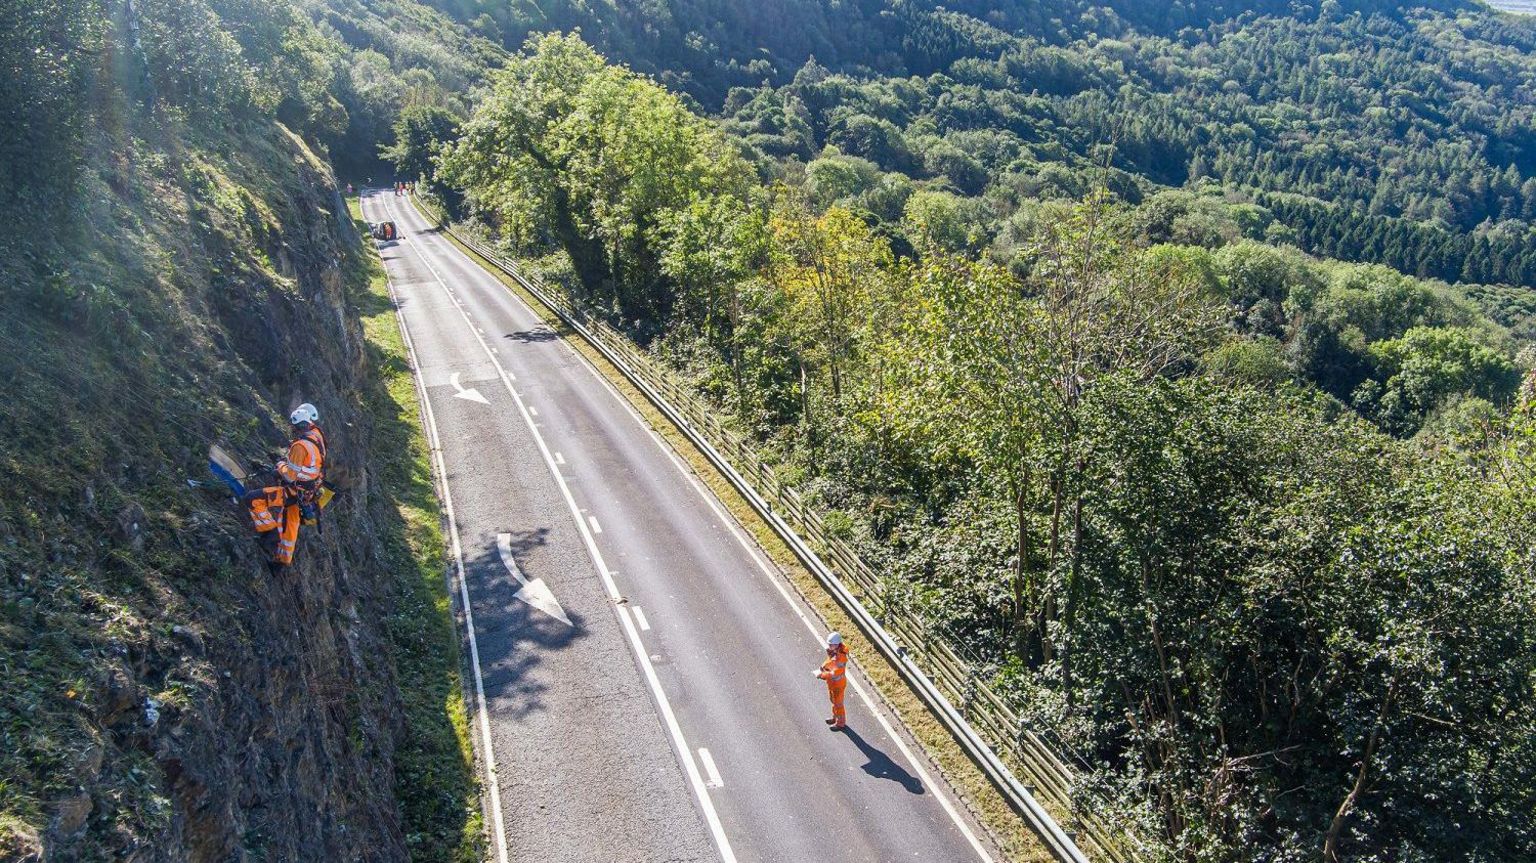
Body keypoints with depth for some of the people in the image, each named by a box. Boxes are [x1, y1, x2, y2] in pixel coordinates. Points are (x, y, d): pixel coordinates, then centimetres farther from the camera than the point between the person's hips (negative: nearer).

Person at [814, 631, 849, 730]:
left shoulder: (840, 657, -36)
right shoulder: (832, 651, -9)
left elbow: (835, 674, -34)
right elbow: (829, 661, 10)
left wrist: (822, 675, -26)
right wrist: (822, 668, -8)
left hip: (838, 684, -8)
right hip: (831, 682, 8)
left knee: (837, 703, 11)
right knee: (833, 700, 26)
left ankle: (841, 723, 31)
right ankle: (835, 718, 47)